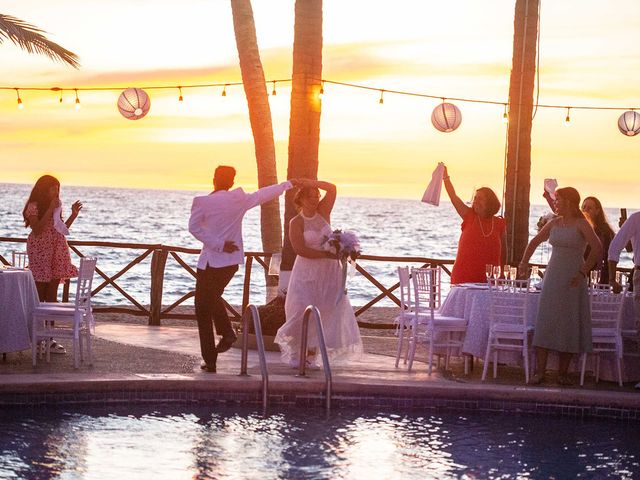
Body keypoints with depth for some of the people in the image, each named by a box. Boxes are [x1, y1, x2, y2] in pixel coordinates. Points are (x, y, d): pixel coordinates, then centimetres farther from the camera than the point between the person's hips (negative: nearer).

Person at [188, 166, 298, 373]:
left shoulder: (202, 202, -8)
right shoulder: (240, 199, 1)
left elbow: (194, 227, -16)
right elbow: (264, 194, 14)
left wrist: (219, 245, -15)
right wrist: (288, 184, 29)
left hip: (210, 261, -5)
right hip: (232, 262, 5)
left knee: (203, 309, 3)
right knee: (213, 297, 29)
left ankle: (210, 361, -1)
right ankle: (227, 332, 7)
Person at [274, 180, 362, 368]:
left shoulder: (323, 212, 6)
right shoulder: (296, 223, -6)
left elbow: (332, 188, -5)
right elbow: (300, 249, -17)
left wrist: (309, 182, -9)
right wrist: (327, 254, -20)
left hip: (329, 271, 4)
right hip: (307, 272, -4)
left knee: (323, 312, 2)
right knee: (303, 311, -9)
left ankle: (311, 356, 9)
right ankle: (295, 354, 4)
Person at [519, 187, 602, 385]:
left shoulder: (581, 224, -7)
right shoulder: (554, 224, 10)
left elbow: (597, 249, -18)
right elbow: (534, 242, 22)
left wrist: (582, 272, -20)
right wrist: (524, 262, 10)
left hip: (572, 280, -5)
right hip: (553, 277, 5)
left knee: (569, 324, -1)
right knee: (545, 322, -2)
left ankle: (563, 373, 5)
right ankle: (540, 371, -3)